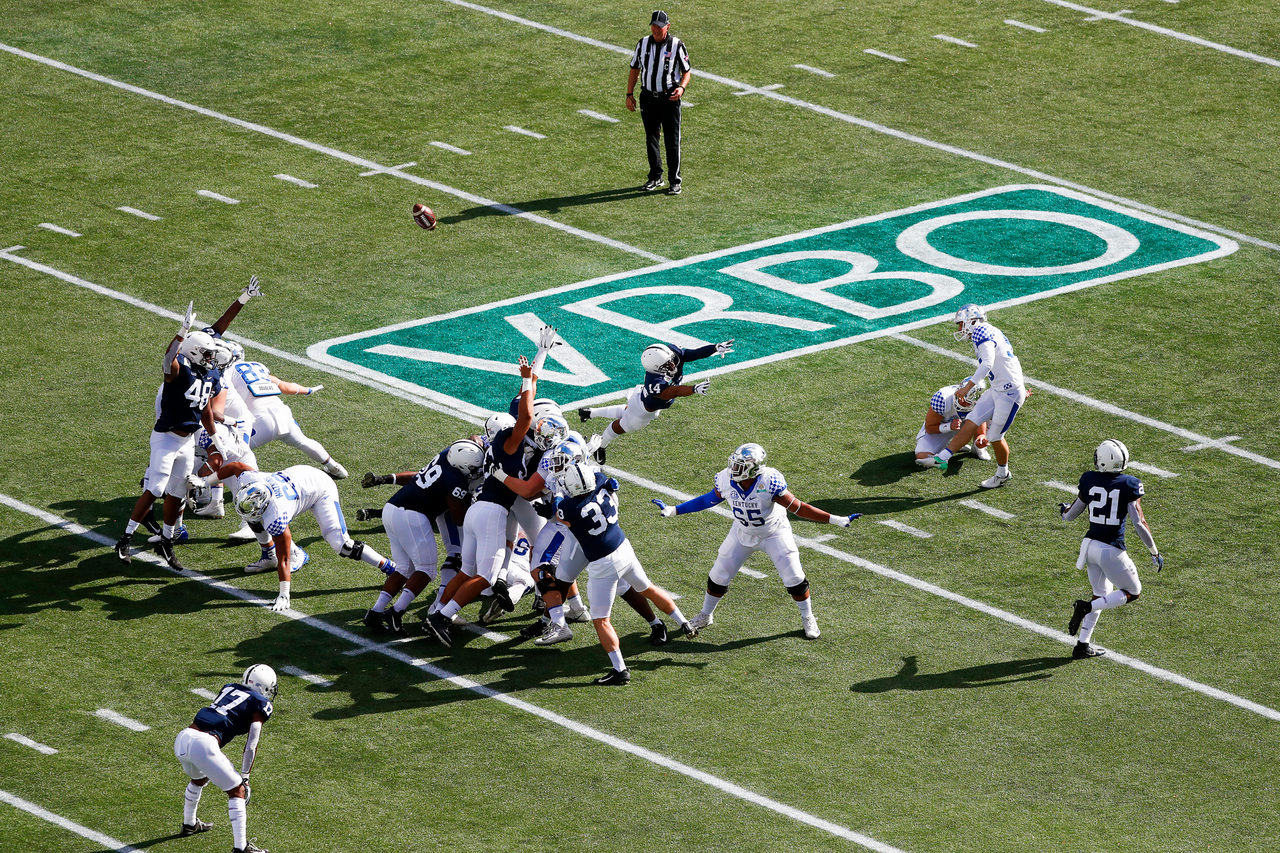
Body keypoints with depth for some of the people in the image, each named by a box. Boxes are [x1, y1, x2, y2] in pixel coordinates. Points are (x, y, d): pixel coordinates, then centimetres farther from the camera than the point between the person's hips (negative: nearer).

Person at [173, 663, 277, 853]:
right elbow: (251, 745, 1)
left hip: (182, 738, 7)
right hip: (203, 745, -7)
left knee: (199, 778, 36)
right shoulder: (260, 704, 5)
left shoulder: (229, 688, 24)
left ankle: (189, 824, 55)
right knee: (237, 791, 7)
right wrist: (245, 777, 7)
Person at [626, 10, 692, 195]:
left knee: (672, 140, -3)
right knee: (651, 138, 11)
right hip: (648, 97, 4)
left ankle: (675, 181, 4)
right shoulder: (643, 44, 5)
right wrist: (629, 94, 8)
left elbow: (686, 71, -1)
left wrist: (682, 88, -20)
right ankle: (656, 178, 24)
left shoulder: (677, 45, -6)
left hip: (669, 98, -4)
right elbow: (634, 69, 14)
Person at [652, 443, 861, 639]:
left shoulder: (769, 482, -35)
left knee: (794, 579, -6)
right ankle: (705, 616, 33)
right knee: (718, 576, 6)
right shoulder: (726, 480, -24)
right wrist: (672, 511, -4)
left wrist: (836, 520, -29)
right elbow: (708, 500, -5)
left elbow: (798, 507, -26)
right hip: (743, 533, 3)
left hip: (774, 533, -3)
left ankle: (808, 619, 21)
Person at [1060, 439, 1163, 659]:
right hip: (1111, 550, -5)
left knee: (1102, 594, 23)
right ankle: (1086, 608, -6)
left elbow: (1070, 515, 9)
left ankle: (1082, 645, 21)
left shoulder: (1089, 481, -2)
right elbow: (1139, 525, -15)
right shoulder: (1129, 486, -12)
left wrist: (1063, 510, 34)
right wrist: (1154, 552, -2)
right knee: (1133, 592, 15)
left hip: (1090, 544, 5)